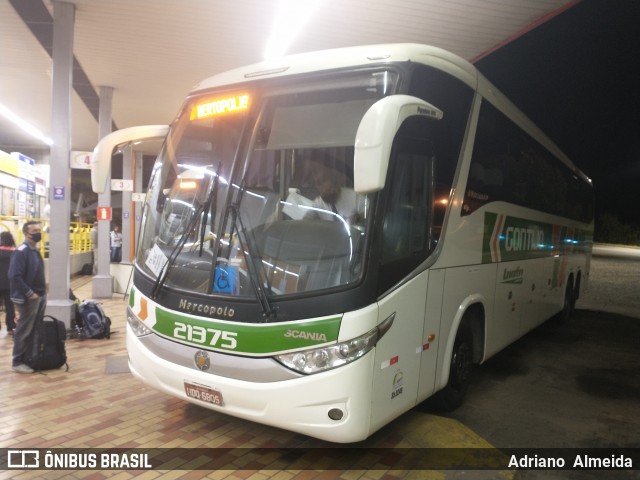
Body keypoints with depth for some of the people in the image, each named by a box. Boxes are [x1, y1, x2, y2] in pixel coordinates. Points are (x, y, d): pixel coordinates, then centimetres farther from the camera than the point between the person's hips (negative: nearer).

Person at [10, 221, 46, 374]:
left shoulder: (35, 251, 12)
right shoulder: (21, 251, -16)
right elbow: (15, 277, -23)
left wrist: (42, 291, 10)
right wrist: (29, 293, -20)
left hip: (40, 296, 9)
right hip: (28, 299, -9)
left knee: (36, 329, 15)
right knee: (24, 331, 0)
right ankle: (17, 362, 11)